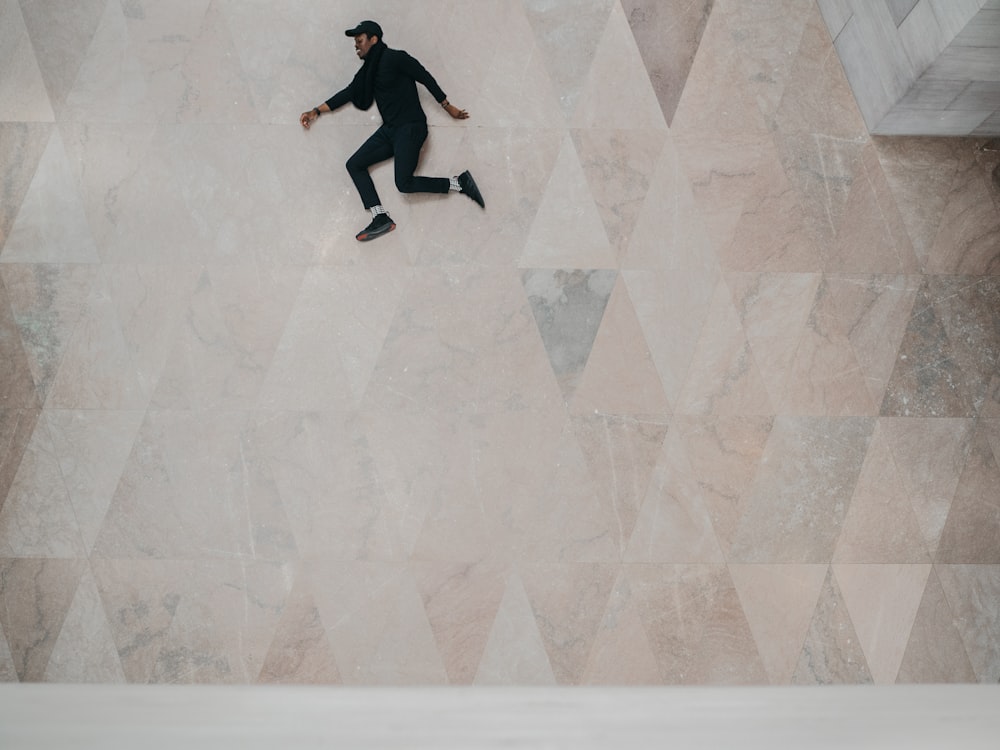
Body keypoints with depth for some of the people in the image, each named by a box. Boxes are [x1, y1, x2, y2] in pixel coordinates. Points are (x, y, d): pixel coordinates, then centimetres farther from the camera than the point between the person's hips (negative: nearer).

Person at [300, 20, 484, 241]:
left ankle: (458, 183, -5)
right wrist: (316, 111, 16)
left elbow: (425, 78, -8)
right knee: (354, 164, -1)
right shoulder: (368, 69, 16)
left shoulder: (394, 58, -8)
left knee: (404, 183, -20)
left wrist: (448, 107, -6)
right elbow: (349, 92, 19)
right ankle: (381, 219, -10)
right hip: (389, 130, 9)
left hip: (410, 127, -9)